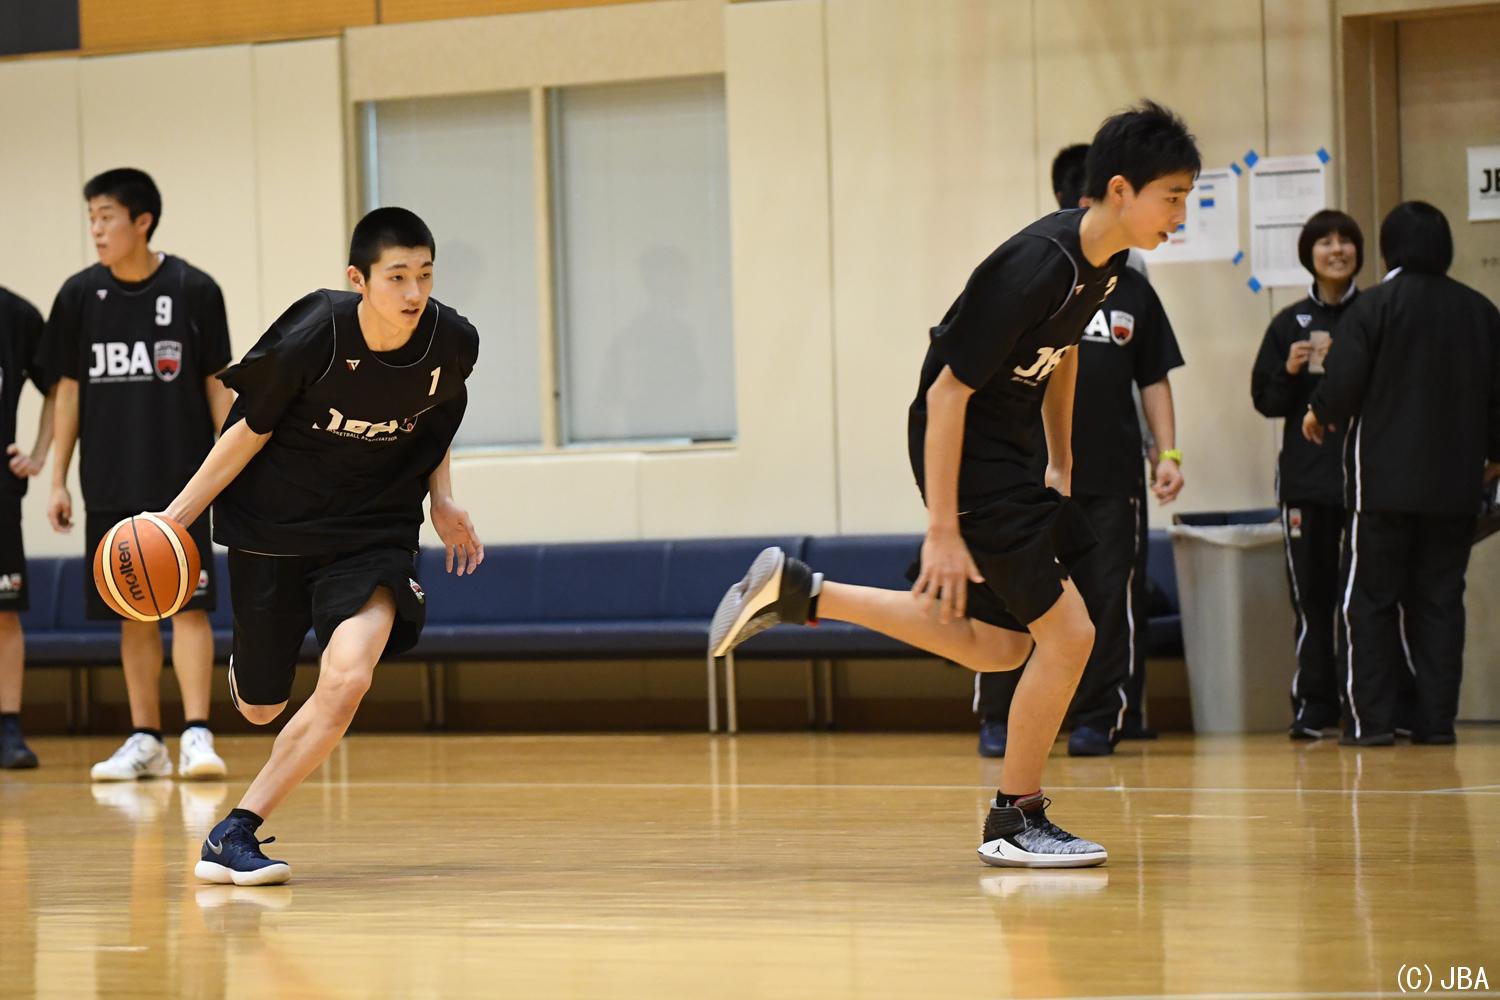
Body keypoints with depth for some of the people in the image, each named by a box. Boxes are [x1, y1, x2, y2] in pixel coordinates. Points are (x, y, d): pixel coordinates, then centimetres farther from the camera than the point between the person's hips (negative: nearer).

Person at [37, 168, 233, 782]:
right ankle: (146, 741, 13)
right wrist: (58, 479, 6)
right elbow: (69, 389, 8)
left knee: (188, 605, -8)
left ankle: (197, 734, -9)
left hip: (180, 479, -3)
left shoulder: (193, 291, -5)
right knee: (133, 614, 7)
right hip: (110, 483, 3)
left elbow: (217, 384, 0)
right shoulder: (80, 295, 3)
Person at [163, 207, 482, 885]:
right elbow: (250, 429, -9)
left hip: (374, 534, 1)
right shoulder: (312, 338, -23)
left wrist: (442, 500, 0)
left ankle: (235, 833, -12)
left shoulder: (453, 344, -14)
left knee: (346, 680, -25)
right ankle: (247, 670, 54)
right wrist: (176, 515, -10)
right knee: (260, 710, 12)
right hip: (274, 529, -1)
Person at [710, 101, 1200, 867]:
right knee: (1067, 631, -9)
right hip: (962, 450, -10)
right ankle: (1016, 821, 5)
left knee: (998, 645, 16)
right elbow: (949, 389, -25)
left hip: (1007, 450, 10)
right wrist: (942, 528, -24)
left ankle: (796, 594, 21)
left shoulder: (1104, 261, -1)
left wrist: (1060, 467, 22)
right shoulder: (1038, 266, -27)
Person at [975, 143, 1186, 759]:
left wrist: (1168, 454, 6)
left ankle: (1096, 720, 10)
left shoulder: (1132, 290, 11)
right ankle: (998, 719, 6)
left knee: (1109, 597, 2)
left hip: (1112, 476, 3)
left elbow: (1153, 379, 15)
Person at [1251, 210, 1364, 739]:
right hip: (1306, 477, 2)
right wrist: (1291, 373, -9)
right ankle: (1314, 705, 5)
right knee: (1313, 594, 2)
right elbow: (1265, 400, 9)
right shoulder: (1290, 324, 9)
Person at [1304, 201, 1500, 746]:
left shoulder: (1374, 306, -9)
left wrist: (1319, 413, 8)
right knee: (1440, 599, 8)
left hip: (1383, 481, -4)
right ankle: (1436, 718, 3)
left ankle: (1369, 718, -3)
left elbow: (1343, 384, -14)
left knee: (1369, 599, 2)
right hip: (1456, 483, 4)